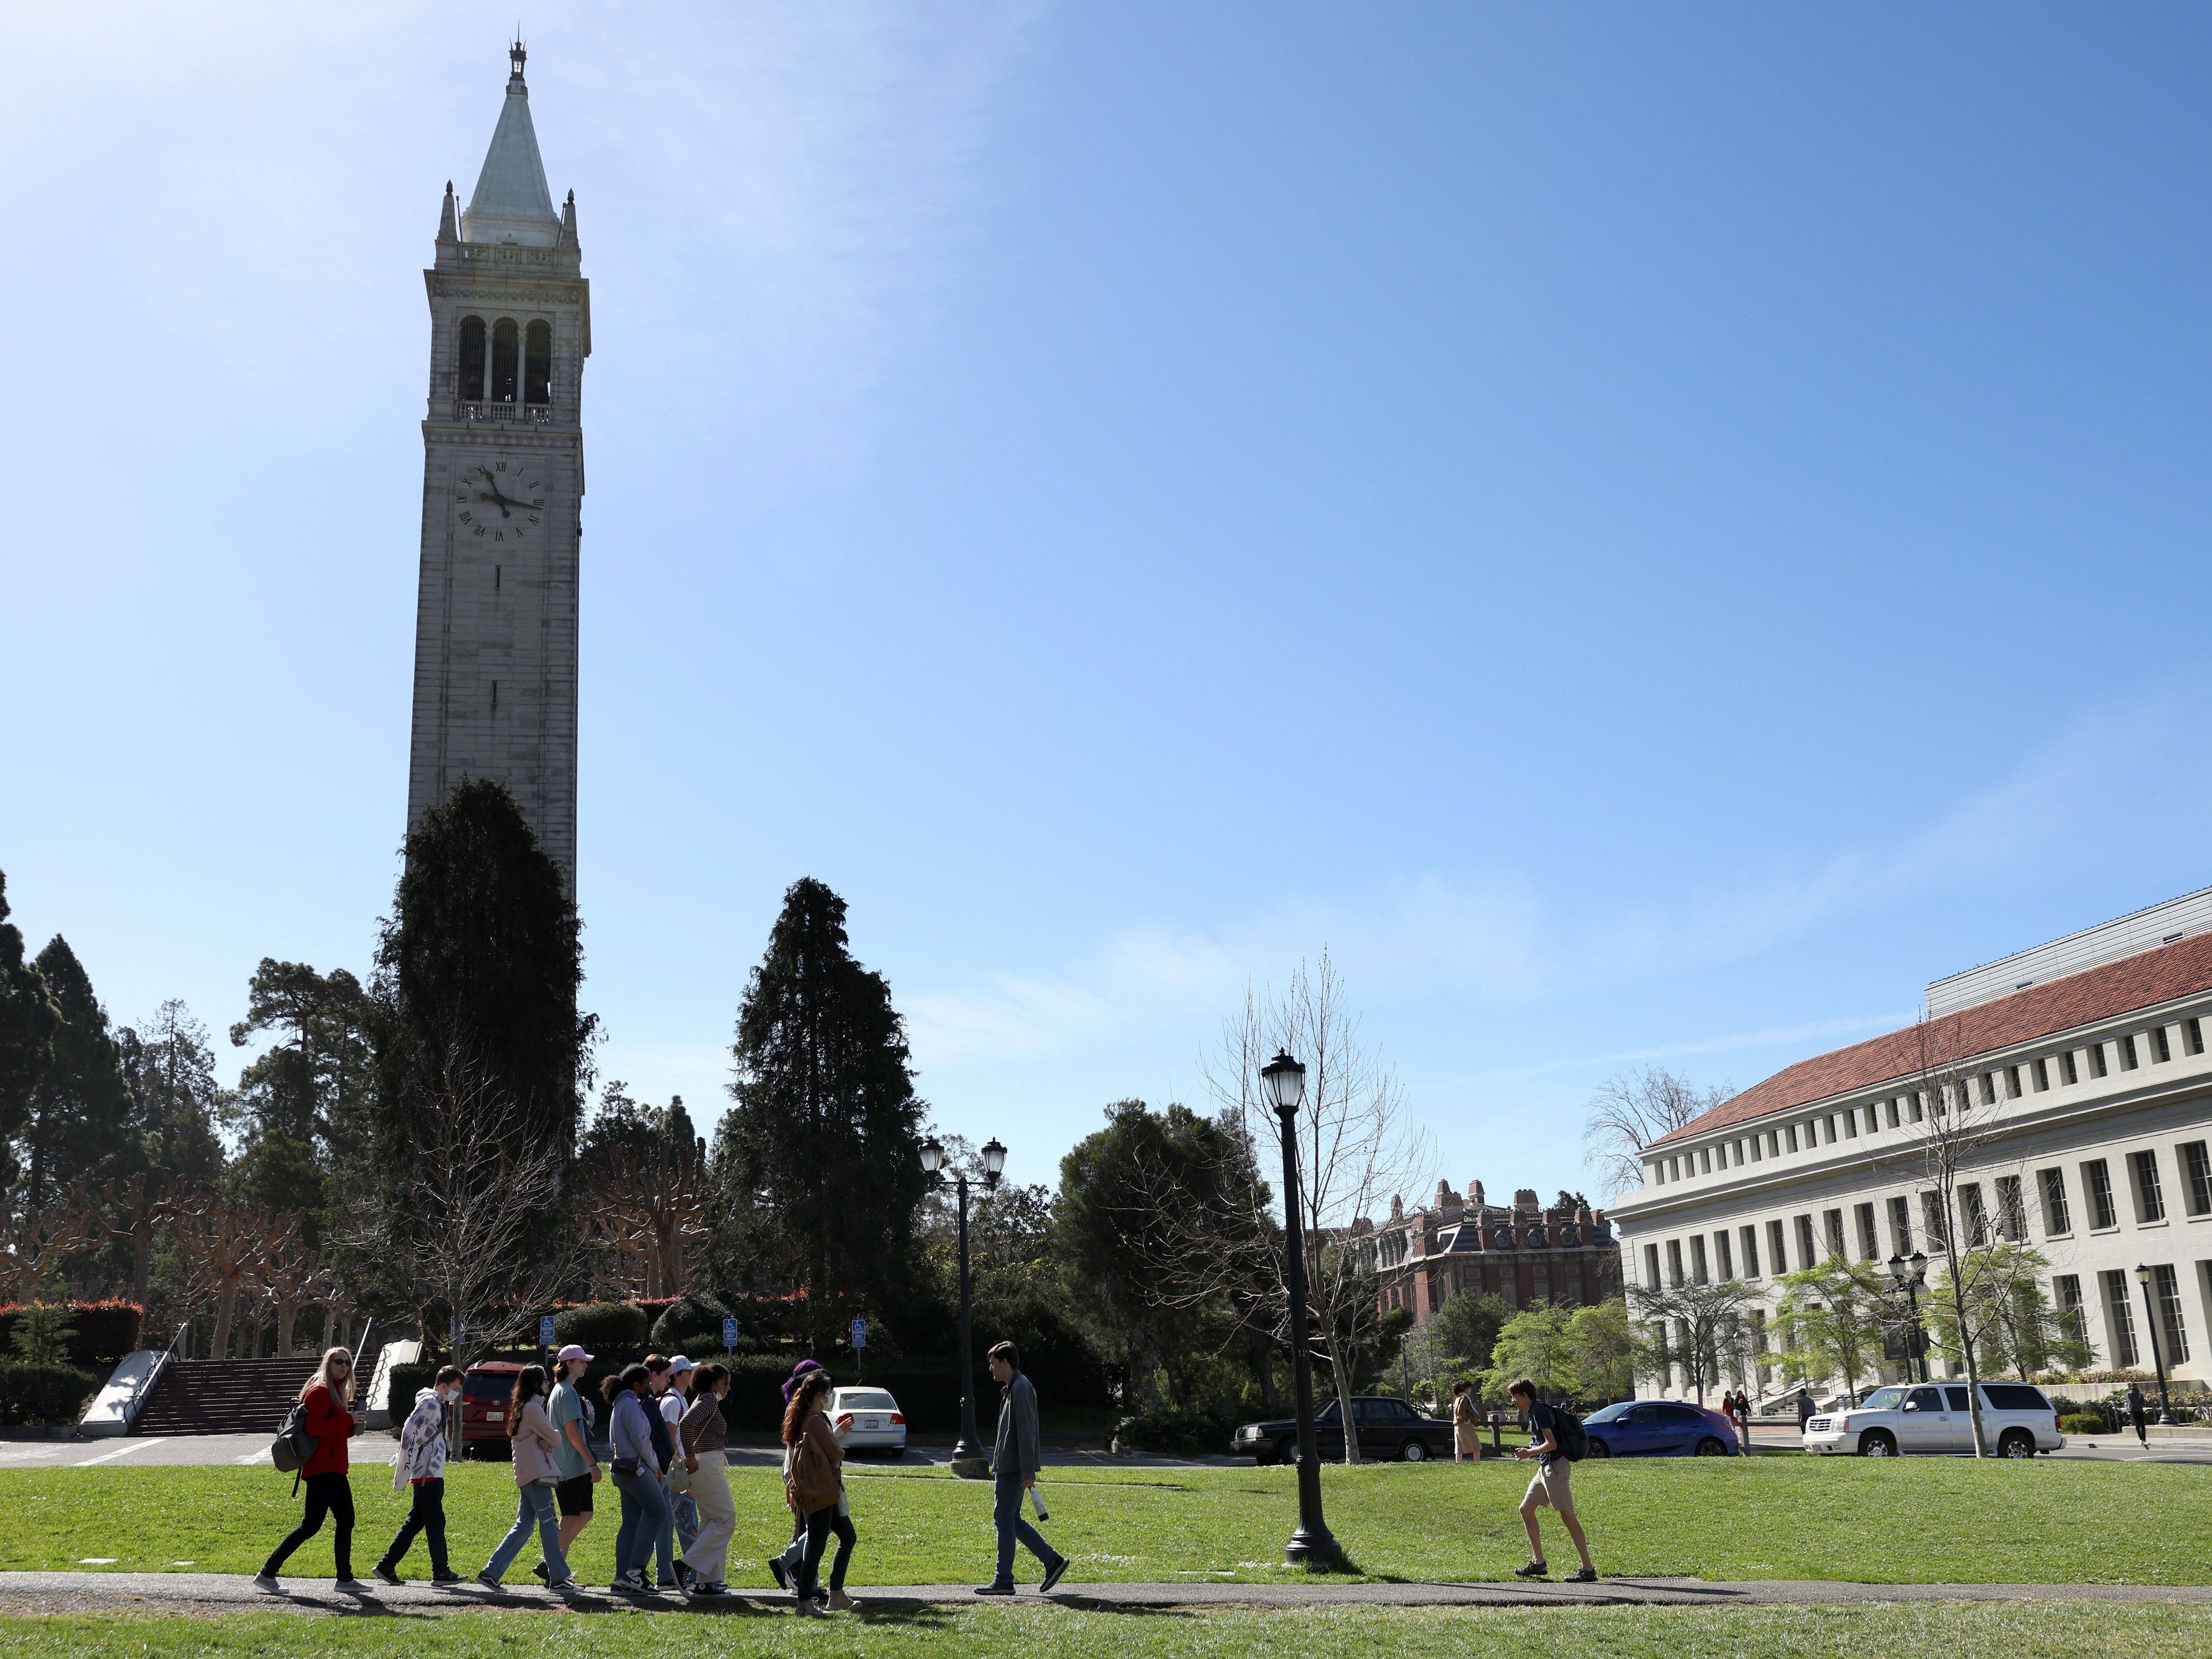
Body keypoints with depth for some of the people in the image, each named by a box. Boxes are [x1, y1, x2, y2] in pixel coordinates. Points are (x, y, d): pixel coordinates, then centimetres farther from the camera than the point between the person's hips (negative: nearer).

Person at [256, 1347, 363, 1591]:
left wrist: (352, 1426, 5)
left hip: (335, 1468, 10)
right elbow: (313, 1429, -21)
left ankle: (345, 1578, 16)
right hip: (321, 1468, -10)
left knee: (346, 1520, 9)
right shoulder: (320, 1391, -10)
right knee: (312, 1524, -9)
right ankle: (267, 1574, -3)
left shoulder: (337, 1392, 20)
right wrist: (348, 1420, -18)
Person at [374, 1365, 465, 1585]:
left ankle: (386, 1566, 14)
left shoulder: (438, 1404, 17)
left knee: (415, 1522, 11)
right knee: (435, 1522, -4)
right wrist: (403, 1476, -20)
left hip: (430, 1474, 10)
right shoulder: (429, 1403, -13)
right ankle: (441, 1572, 1)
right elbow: (409, 1434, -20)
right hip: (427, 1475, -10)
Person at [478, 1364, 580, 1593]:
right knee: (548, 1523, -6)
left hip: (525, 1473, 9)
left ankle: (491, 1572, 8)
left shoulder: (521, 1407, 19)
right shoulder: (533, 1407, -11)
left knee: (523, 1526, 10)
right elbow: (555, 1439, -9)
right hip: (536, 1472, -9)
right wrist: (551, 1439, 12)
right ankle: (559, 1578, -4)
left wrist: (545, 1441, -5)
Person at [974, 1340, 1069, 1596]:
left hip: (1013, 1469, -10)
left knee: (1005, 1520, -5)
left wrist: (1028, 1472, -22)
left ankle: (1004, 1581, 0)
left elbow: (1026, 1432, -20)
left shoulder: (1021, 1388, -14)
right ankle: (1052, 1560, 14)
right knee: (1010, 1519, 11)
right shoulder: (1012, 1388, 17)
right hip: (1007, 1467, 10)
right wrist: (998, 1466, 24)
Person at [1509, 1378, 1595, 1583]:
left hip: (1555, 1466, -11)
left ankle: (1589, 1570, -7)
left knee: (1568, 1516, -9)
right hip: (1546, 1468, 11)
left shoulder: (1538, 1411, -13)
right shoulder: (1537, 1411, 17)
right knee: (1526, 1509, 12)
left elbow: (1552, 1444, -20)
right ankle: (1538, 1563, 15)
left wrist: (1530, 1453, -11)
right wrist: (1530, 1451, 16)